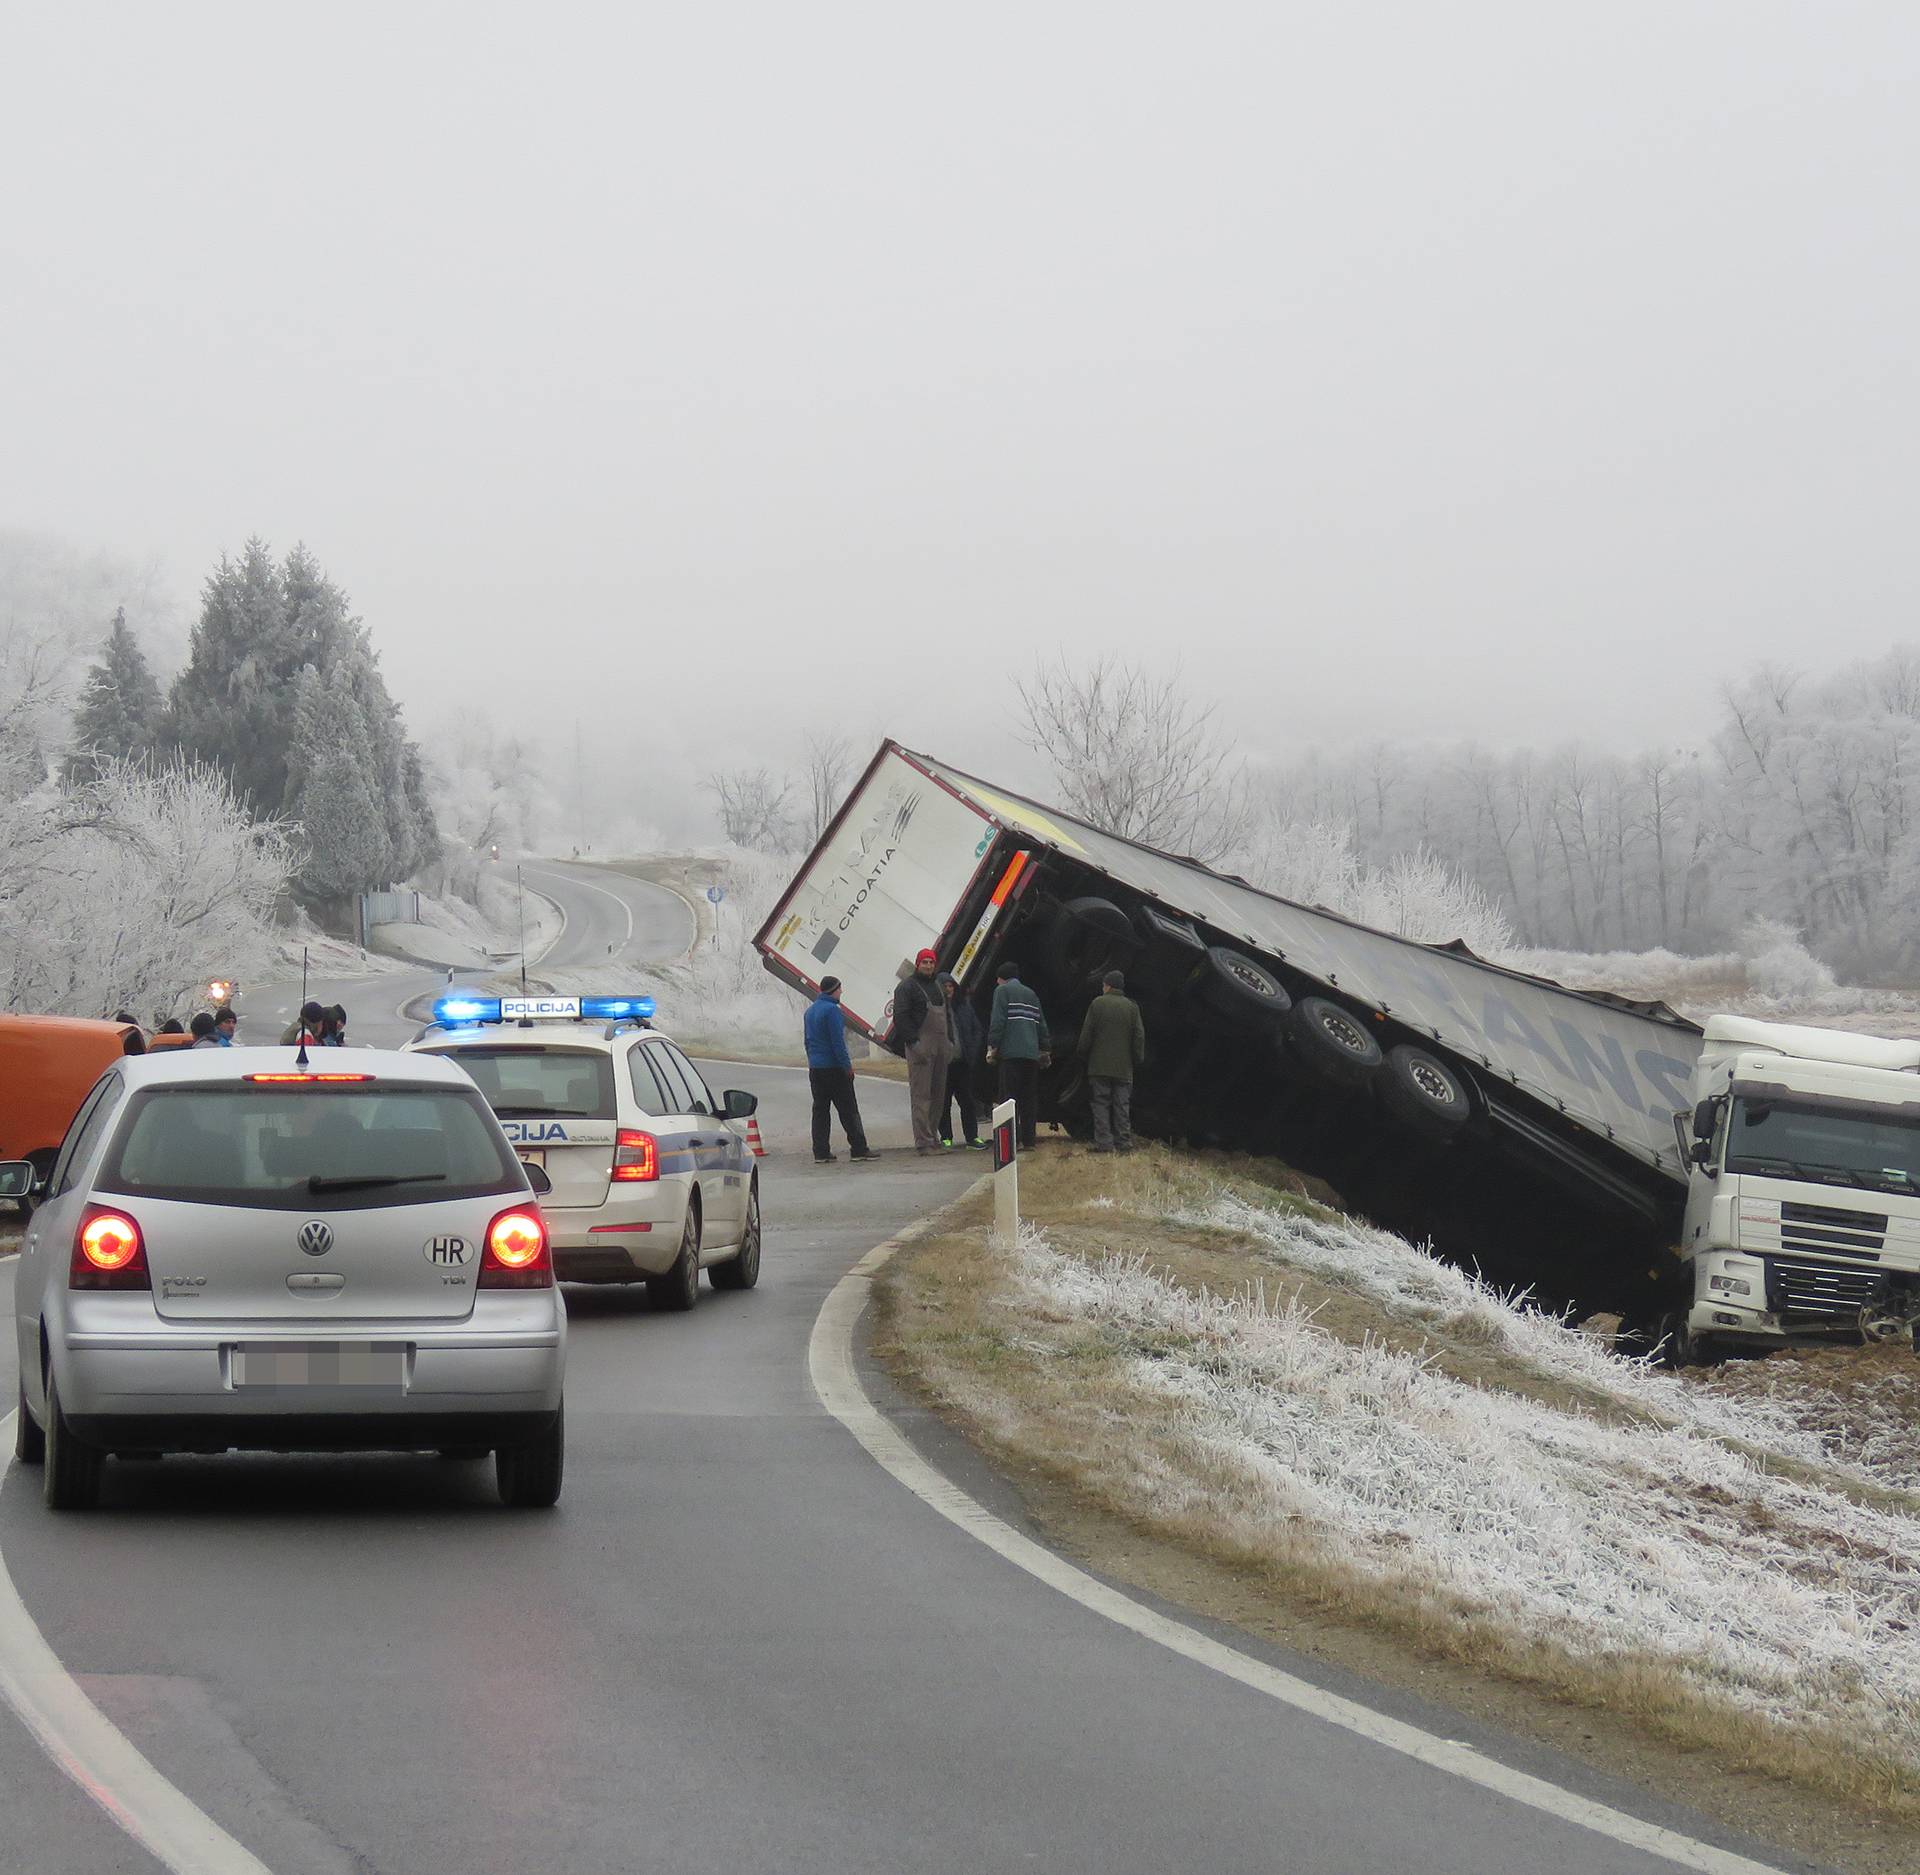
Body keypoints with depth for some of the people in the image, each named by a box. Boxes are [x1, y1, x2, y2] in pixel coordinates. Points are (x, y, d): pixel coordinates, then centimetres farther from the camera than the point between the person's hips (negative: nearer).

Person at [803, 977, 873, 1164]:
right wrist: (847, 1065, -14)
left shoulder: (811, 1010, 13)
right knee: (848, 1109, -3)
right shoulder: (832, 1010, -14)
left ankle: (821, 1152, 5)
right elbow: (837, 1041, -18)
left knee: (820, 1110, 8)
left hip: (815, 1069, 8)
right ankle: (858, 1149, -2)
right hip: (834, 1068, -8)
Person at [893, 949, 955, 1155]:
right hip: (921, 1045, -8)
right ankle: (923, 1141, -12)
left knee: (938, 1094, 8)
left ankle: (933, 1137, 15)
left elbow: (947, 1014, 26)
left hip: (940, 1047, 8)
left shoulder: (938, 985, 21)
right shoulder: (907, 986, -4)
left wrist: (950, 1041, 15)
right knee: (921, 1094, -10)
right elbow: (900, 1016, -12)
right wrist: (913, 1042, -18)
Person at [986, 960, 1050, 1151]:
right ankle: (1028, 1141, 7)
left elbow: (998, 1021, -8)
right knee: (1029, 1099, 9)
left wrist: (992, 1047, -8)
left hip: (1011, 1052, -6)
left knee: (1010, 1097, -7)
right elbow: (1042, 1024, 22)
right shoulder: (1031, 994, 22)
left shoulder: (1002, 990, 3)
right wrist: (1045, 1050, 27)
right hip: (1032, 1053, 6)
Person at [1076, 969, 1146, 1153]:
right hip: (1124, 1067, 3)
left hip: (1100, 1066, -3)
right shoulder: (1132, 1007, 3)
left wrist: (1083, 1055, 9)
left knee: (1101, 1104, 0)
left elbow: (1086, 1033, -3)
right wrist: (1137, 1060, 14)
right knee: (1122, 1105, 6)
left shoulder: (1097, 1004, -4)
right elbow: (1139, 1036, 5)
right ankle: (1124, 1142, 3)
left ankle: (1104, 1142, -6)